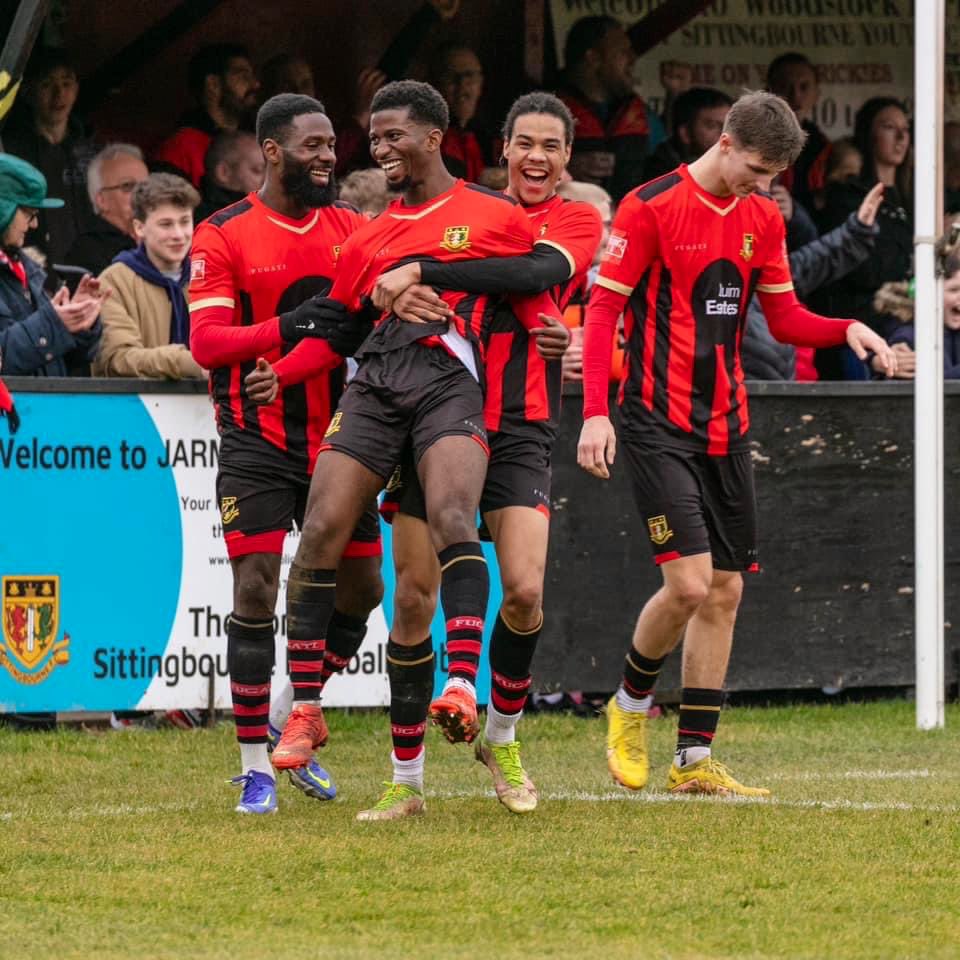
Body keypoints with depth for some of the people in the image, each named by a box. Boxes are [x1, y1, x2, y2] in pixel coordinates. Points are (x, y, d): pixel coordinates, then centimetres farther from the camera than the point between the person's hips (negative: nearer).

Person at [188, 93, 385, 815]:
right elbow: (205, 343, -11)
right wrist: (291, 327, -24)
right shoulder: (224, 236, -4)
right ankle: (255, 765, 0)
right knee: (256, 592, -9)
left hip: (335, 437, 5)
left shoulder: (354, 229, 9)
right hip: (257, 444, -5)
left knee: (359, 587, 4)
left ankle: (294, 723, 24)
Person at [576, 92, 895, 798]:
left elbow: (784, 316, 16)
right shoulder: (652, 208, -10)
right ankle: (631, 704, 12)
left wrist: (847, 329, -5)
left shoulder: (763, 220, 9)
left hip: (726, 425, 7)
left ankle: (695, 761, 11)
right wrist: (595, 412, -18)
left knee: (725, 592, 5)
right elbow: (603, 308, -9)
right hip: (659, 423, -7)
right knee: (690, 583, -16)